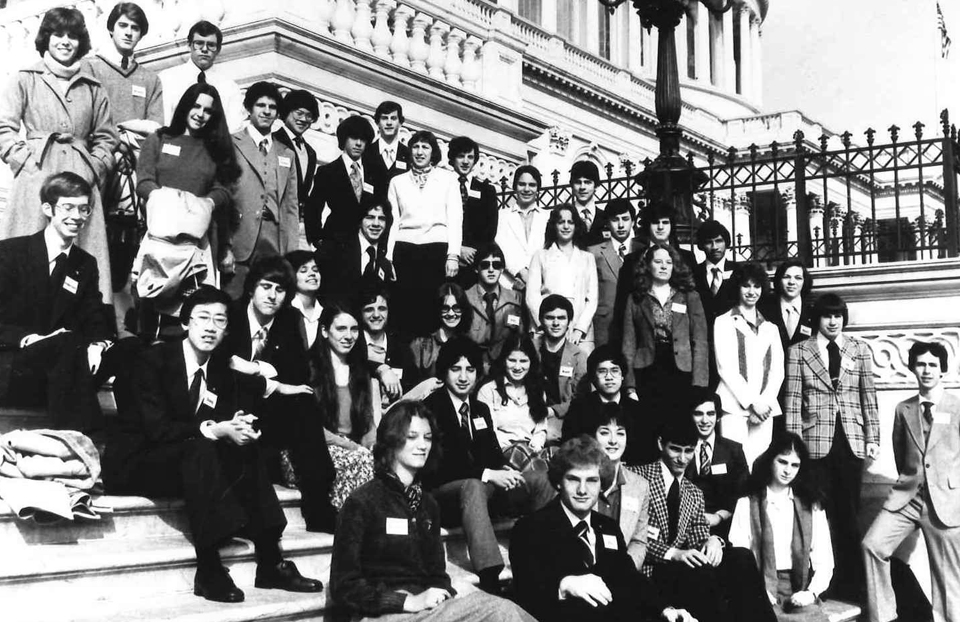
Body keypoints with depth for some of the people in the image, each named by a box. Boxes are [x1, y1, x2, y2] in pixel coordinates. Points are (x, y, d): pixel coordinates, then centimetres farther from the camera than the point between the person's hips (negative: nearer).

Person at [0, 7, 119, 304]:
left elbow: (106, 138, 17)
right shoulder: (26, 80, 9)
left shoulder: (92, 87, 16)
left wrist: (94, 169, 3)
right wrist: (27, 161, -7)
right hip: (36, 177, -2)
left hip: (82, 181, 2)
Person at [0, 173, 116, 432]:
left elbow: (96, 323, 7)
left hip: (48, 373, 5)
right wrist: (29, 338, -25)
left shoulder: (86, 265, 12)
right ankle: (76, 433, -34)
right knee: (68, 342, -34)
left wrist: (98, 343, -17)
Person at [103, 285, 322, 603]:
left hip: (187, 461, 6)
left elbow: (227, 418, 1)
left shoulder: (221, 369, 5)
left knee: (246, 449, -16)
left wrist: (236, 427, -24)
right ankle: (208, 570, -34)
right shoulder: (155, 359, -14)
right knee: (200, 449, -33)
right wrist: (214, 430, -33)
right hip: (133, 462, -6)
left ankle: (270, 563, -18)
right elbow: (157, 428, -23)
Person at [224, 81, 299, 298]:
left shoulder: (287, 155, 19)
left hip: (276, 245, 3)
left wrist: (292, 254, 7)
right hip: (240, 241, -3)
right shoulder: (231, 146, 6)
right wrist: (224, 247, -10)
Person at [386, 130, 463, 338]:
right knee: (405, 307, -5)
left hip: (437, 249, -1)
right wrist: (388, 257, 2)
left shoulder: (448, 179, 11)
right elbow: (393, 221, 12)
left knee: (433, 309, -6)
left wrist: (453, 255, -7)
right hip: (405, 250, 1)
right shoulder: (397, 182, 16)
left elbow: (455, 219, 4)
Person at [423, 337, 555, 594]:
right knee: (473, 487, -41)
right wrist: (487, 474, -25)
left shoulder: (481, 409, 20)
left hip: (485, 486, 7)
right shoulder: (432, 408, -6)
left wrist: (503, 469, -11)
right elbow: (440, 464, -16)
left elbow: (493, 454, 15)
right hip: (444, 493, -7)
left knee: (537, 479, -17)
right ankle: (489, 580, -55)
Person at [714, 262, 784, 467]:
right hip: (735, 406, -4)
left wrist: (764, 402, -6)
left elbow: (777, 370, 11)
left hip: (764, 408, 4)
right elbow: (725, 367, -3)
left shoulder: (770, 328, 20)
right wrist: (751, 402, -9)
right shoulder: (724, 322, 7)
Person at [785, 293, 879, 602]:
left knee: (849, 513, 4)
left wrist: (873, 437, 3)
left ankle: (850, 583, 12)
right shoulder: (799, 351, 3)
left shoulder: (859, 350, 9)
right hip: (816, 441, -1)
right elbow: (793, 400, 0)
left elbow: (868, 396, 9)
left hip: (852, 440, 1)